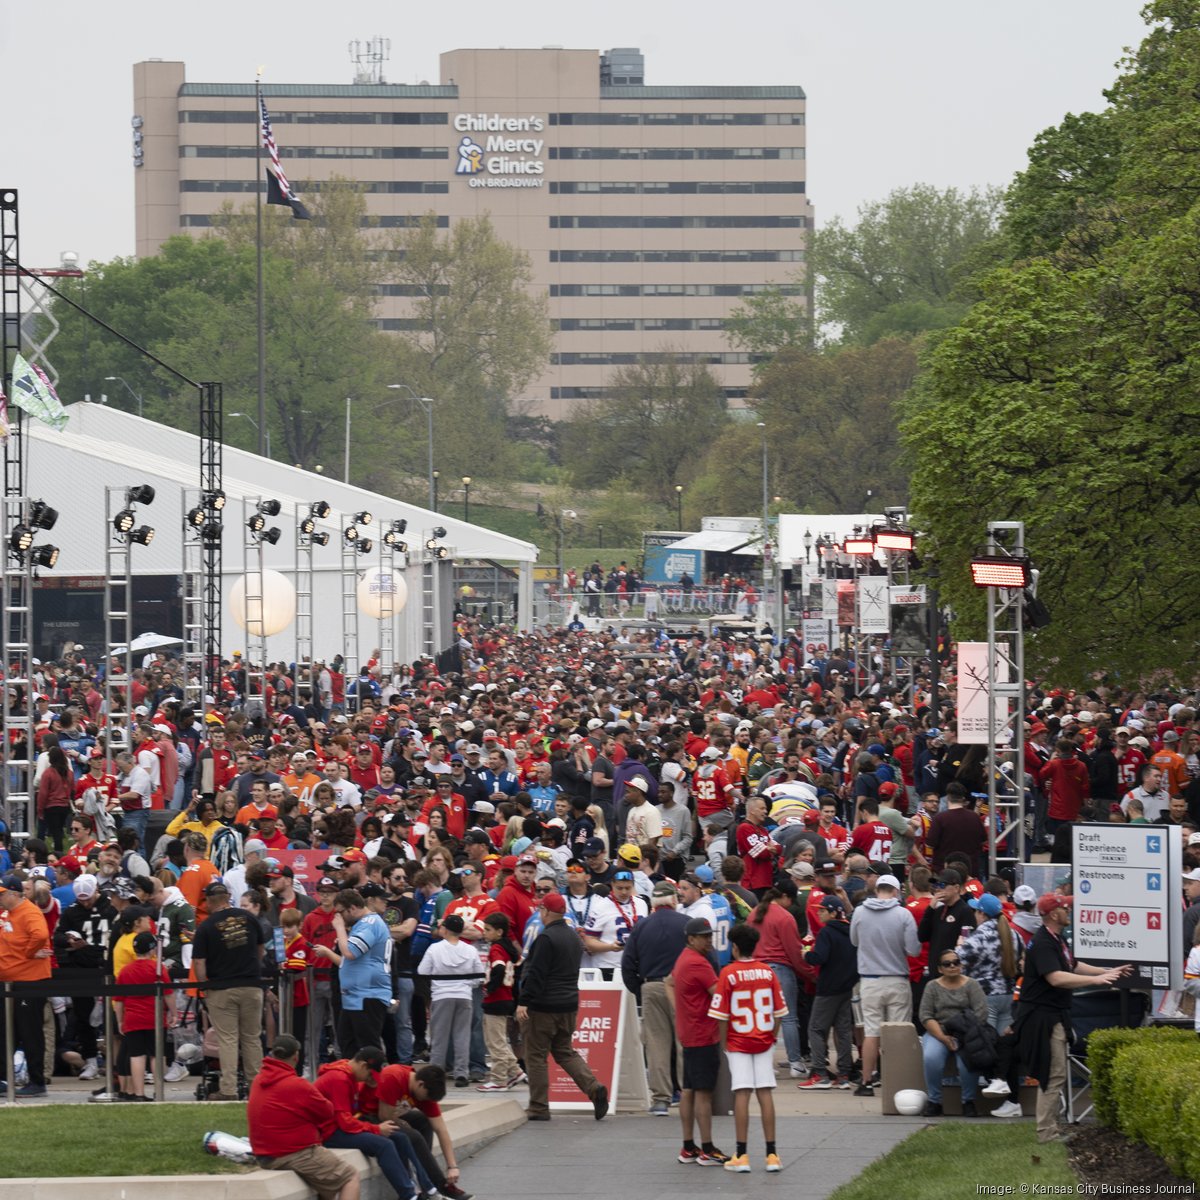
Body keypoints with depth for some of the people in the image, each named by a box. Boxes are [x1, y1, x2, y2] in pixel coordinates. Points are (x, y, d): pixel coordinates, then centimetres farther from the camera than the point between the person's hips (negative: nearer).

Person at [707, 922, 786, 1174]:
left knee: (741, 1095, -2)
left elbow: (721, 1015, -9)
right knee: (765, 1094, 4)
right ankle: (771, 1154, 4)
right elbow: (779, 1011, 5)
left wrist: (724, 1044, 2)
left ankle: (741, 1155, -3)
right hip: (764, 1040, 3)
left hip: (738, 1042, -3)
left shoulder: (728, 973, -8)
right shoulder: (767, 972, 1)